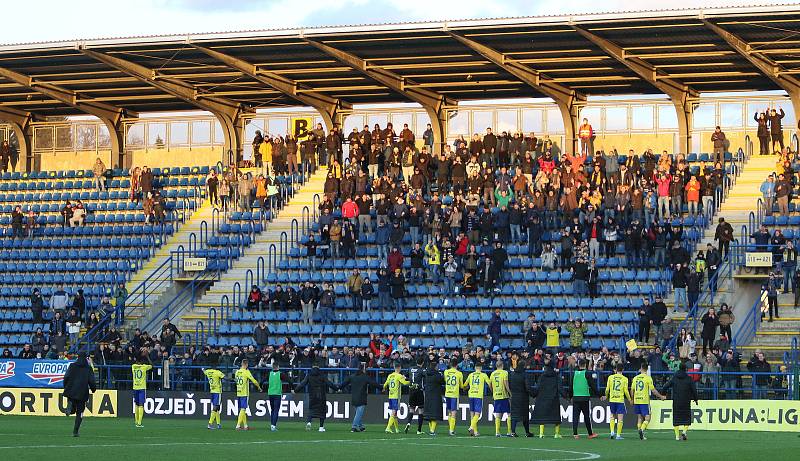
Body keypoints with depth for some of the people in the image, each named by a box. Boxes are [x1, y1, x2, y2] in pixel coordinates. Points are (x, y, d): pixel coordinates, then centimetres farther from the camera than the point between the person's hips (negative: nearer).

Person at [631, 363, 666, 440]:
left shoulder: (635, 378, 6)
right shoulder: (648, 378, -7)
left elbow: (632, 390, 12)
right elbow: (653, 390, -8)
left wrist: (632, 399, 27)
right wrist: (661, 397, 4)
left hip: (636, 400, 4)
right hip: (645, 401, -4)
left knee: (639, 418, 12)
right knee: (647, 418, -2)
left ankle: (641, 434, 9)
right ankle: (642, 429, -24)